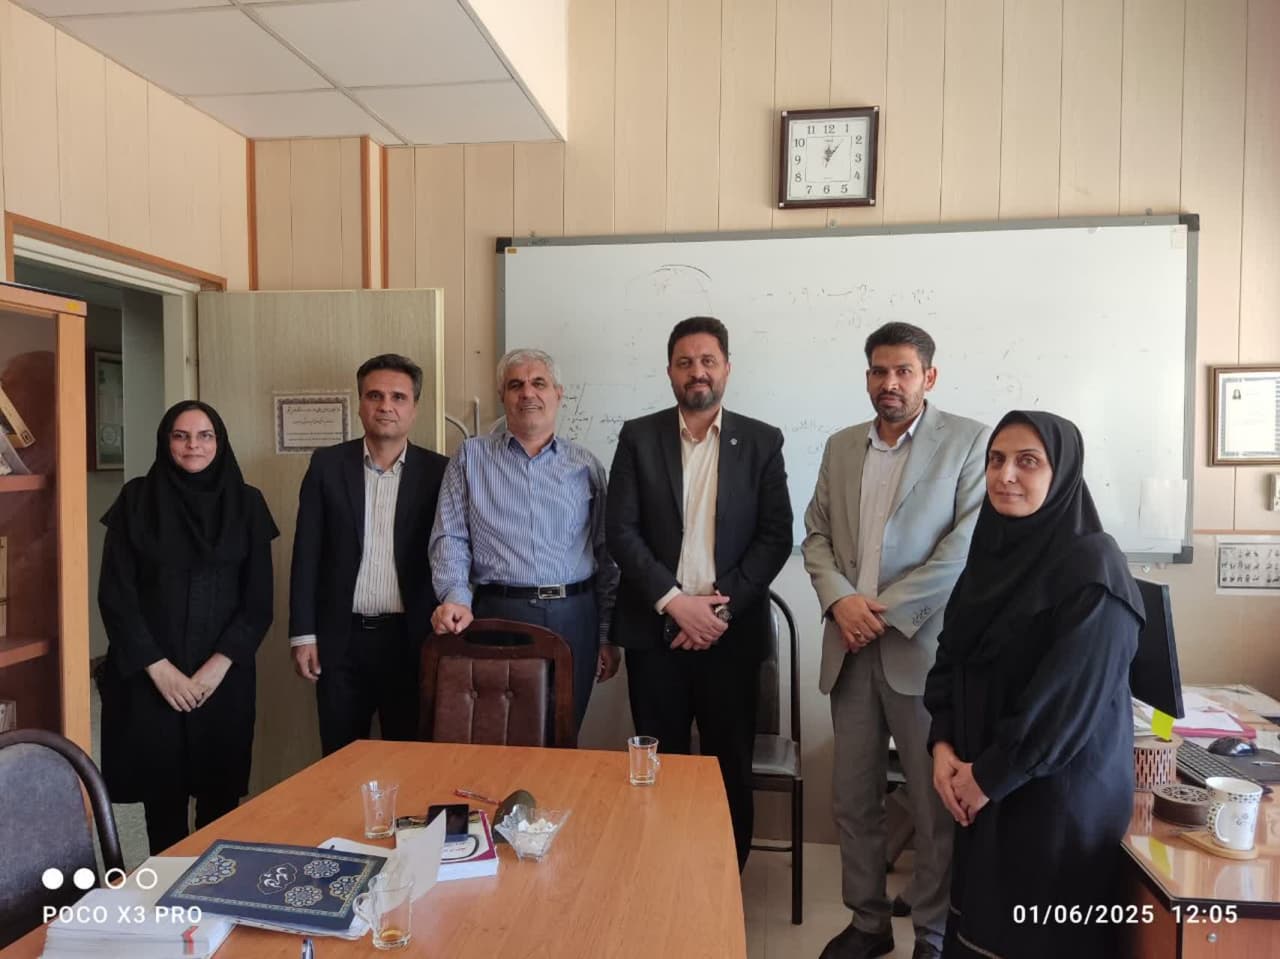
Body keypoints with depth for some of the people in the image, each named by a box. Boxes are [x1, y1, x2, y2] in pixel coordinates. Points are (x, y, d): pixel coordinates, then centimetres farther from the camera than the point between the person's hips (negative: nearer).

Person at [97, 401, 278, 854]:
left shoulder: (246, 503, 1)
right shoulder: (136, 499, 0)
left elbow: (258, 598, -1)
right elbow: (115, 593, -3)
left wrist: (219, 665, -10)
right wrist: (159, 668, -10)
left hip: (223, 675, 0)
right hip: (148, 676, 0)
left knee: (221, 791, 6)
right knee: (161, 790, 6)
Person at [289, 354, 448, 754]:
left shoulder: (437, 471, 0)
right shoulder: (328, 464, 3)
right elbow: (307, 553, 3)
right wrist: (303, 633, -1)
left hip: (410, 638, -1)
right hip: (341, 639, 1)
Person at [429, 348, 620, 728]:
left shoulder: (585, 465, 8)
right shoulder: (471, 457, 6)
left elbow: (606, 556, 9)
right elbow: (450, 538, 1)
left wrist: (608, 638, 6)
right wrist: (455, 598, -16)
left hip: (573, 618, 1)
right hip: (496, 615, -1)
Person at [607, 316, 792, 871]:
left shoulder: (762, 442, 4)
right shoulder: (638, 437, 3)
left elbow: (776, 536, -1)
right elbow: (621, 532, -3)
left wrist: (722, 604, -11)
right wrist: (674, 601, -13)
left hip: (732, 631, 0)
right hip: (654, 629, 0)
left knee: (730, 765, 9)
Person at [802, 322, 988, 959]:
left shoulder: (968, 441, -2)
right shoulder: (841, 447, 13)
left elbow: (969, 543, -10)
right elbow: (816, 534, 12)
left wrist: (890, 609, -13)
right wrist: (839, 598, -7)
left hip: (924, 646, -4)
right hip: (850, 646, 5)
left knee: (935, 802, 6)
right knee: (853, 795, 12)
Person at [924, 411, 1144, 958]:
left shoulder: (1092, 566, -17)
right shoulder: (992, 550, 4)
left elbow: (1070, 696, -21)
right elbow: (951, 657, 8)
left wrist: (989, 776, -14)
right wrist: (944, 746, -5)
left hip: (1059, 791, -6)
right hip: (982, 784, 6)